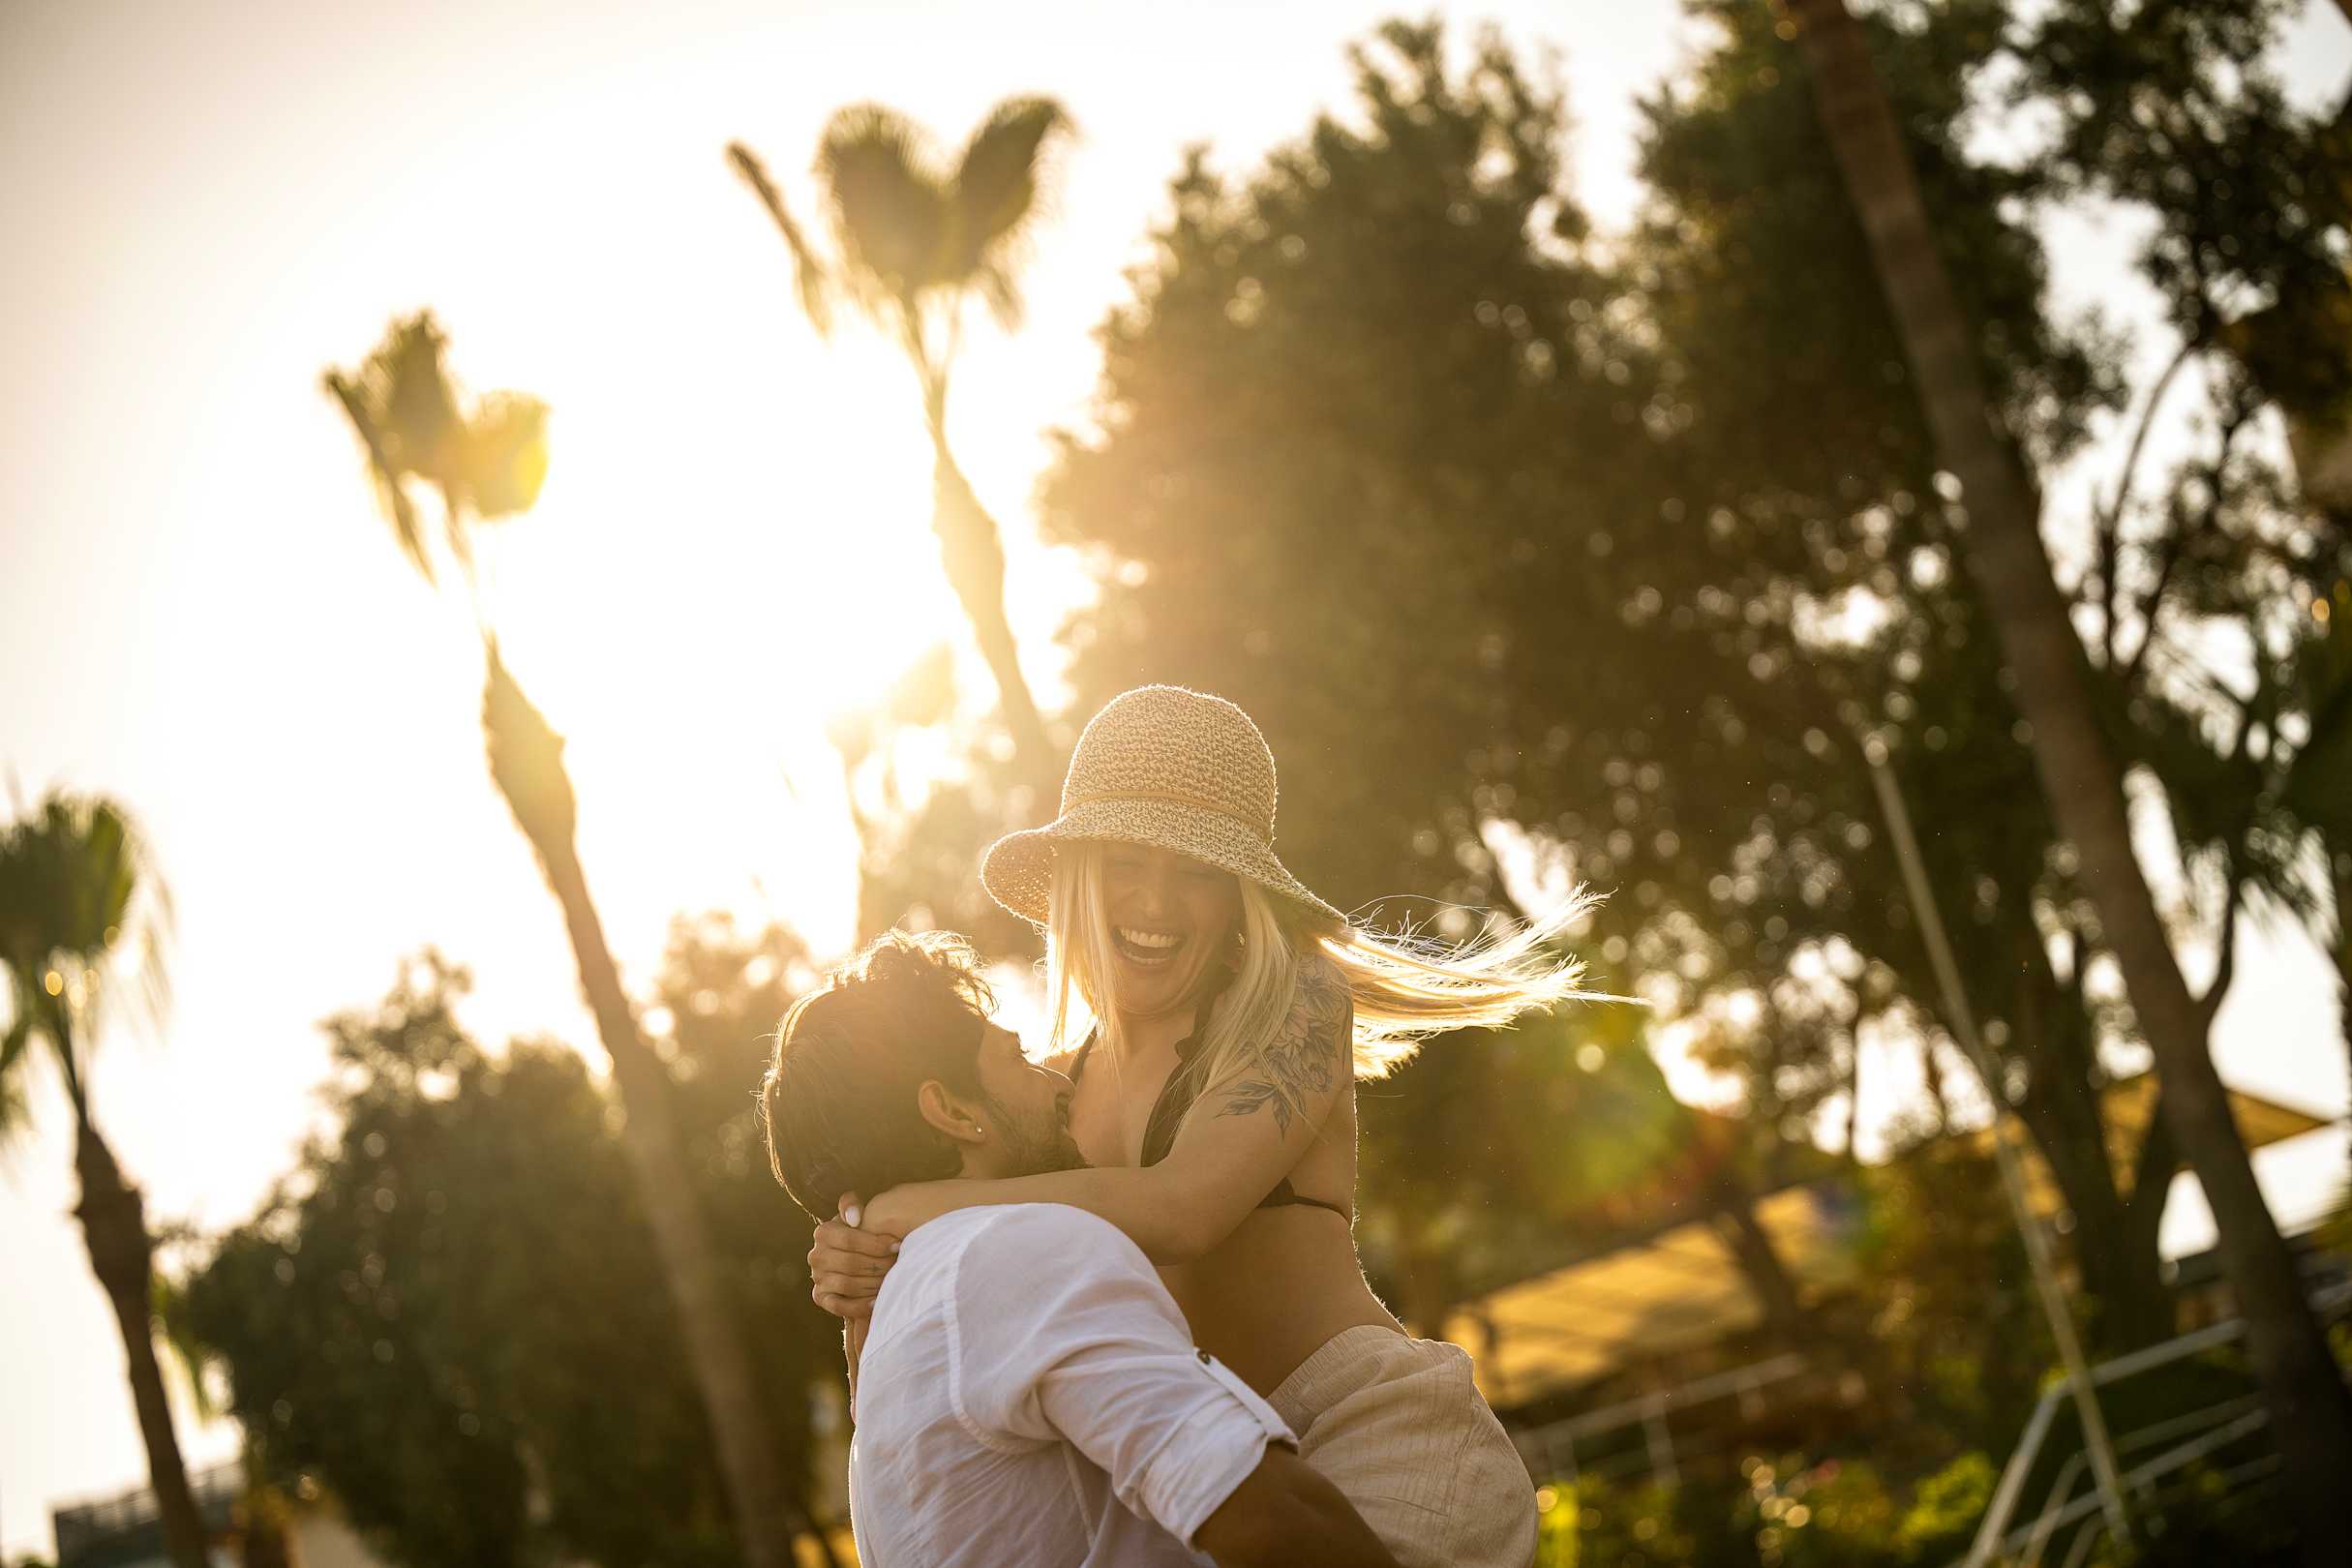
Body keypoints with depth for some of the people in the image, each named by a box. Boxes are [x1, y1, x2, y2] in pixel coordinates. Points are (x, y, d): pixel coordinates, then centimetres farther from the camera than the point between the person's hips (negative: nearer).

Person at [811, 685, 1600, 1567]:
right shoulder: (1062, 1087, 14)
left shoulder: (1292, 999, -4)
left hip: (1383, 1449, -7)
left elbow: (1184, 1207, -21)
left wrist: (899, 1205, -13)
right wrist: (858, 1278, -10)